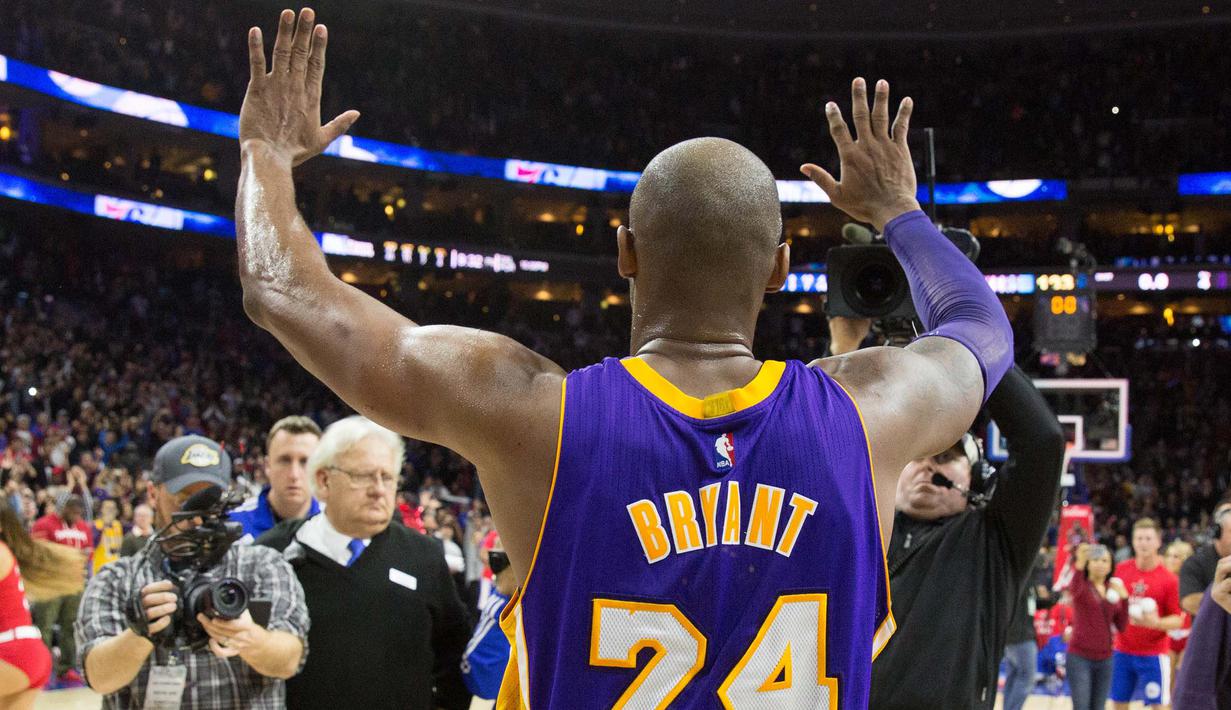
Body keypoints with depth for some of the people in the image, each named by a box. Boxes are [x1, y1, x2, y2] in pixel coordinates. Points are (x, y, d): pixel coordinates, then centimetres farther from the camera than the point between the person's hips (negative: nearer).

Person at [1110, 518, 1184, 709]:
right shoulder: (1120, 570, 0)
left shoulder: (1169, 579, -10)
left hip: (1153, 654, -4)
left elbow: (1178, 620, -9)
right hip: (1123, 651, 4)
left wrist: (1156, 622, -25)